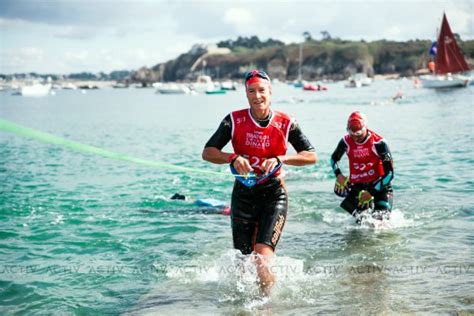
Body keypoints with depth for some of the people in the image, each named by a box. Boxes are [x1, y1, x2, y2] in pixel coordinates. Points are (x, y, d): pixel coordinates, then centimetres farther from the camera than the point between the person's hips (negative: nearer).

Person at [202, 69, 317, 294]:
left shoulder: (285, 123, -6)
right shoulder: (234, 121, -4)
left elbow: (312, 156, -4)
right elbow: (207, 152, -3)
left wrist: (280, 159, -18)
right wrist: (233, 158, -21)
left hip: (274, 194, -2)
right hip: (243, 193, 2)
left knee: (262, 259, -17)